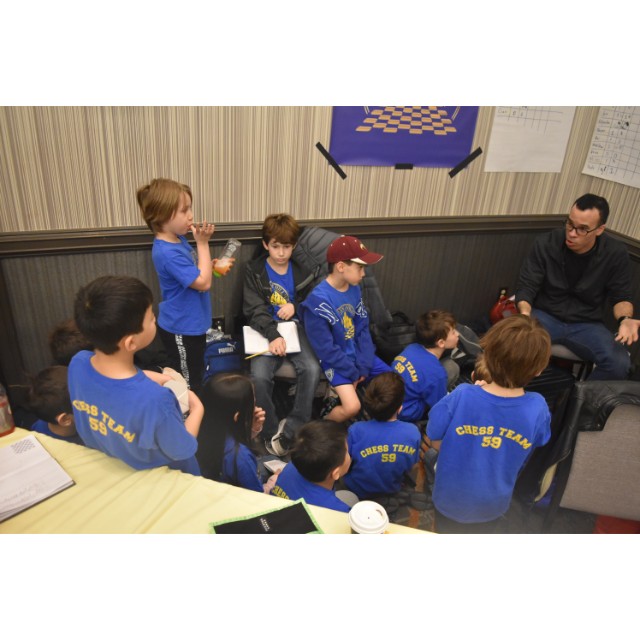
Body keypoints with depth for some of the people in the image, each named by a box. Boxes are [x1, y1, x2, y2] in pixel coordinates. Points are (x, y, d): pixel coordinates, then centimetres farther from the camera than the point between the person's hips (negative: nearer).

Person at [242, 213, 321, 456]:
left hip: (295, 328, 2)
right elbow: (254, 310, -10)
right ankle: (271, 431, -7)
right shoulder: (254, 271, 0)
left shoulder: (301, 272, 8)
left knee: (312, 369, -27)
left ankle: (291, 429, -14)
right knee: (259, 376, -28)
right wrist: (273, 335, -27)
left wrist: (295, 306, -8)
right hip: (266, 332, -1)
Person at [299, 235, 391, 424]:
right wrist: (353, 373, -14)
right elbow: (325, 349, -21)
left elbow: (363, 329, 1)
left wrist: (363, 366, -9)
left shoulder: (354, 289, -3)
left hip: (358, 354, 7)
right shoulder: (318, 300, -24)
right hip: (335, 361, -7)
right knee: (352, 407, -22)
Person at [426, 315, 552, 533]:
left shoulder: (462, 397, -36)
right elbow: (535, 446, -5)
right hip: (493, 504, 2)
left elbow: (435, 440, -18)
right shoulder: (537, 409, -28)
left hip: (451, 498, -1)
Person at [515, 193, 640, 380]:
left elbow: (621, 297, 1)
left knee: (620, 364, -25)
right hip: (545, 316, -1)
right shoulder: (545, 244, -11)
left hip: (586, 325, 2)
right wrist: (525, 314, -32)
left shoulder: (615, 253, -8)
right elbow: (526, 288, -10)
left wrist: (625, 319, -22)